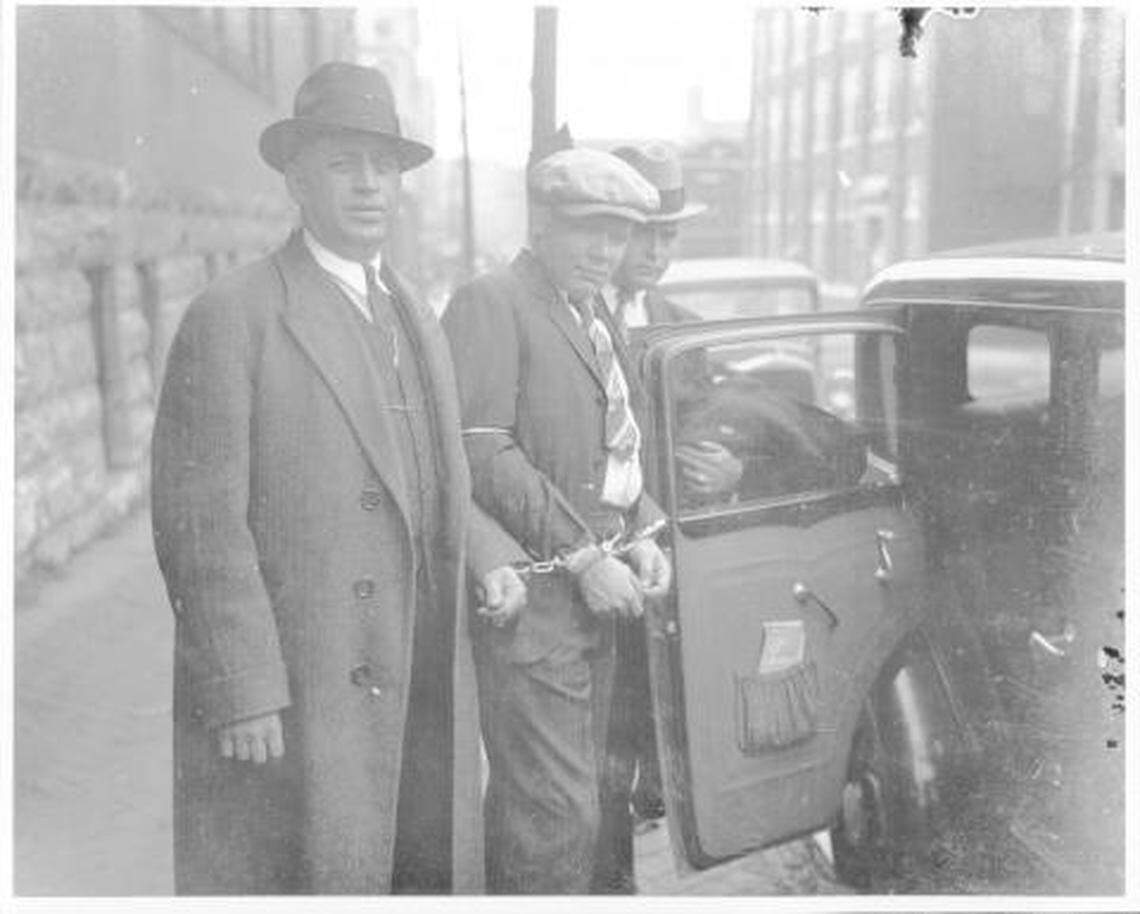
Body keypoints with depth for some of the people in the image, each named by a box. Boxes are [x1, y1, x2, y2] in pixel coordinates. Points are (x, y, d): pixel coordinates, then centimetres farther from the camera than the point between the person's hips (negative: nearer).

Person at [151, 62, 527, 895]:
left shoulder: (414, 315, 14)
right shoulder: (232, 318, -10)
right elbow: (201, 521, -15)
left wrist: (489, 556, 6)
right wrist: (243, 693, -17)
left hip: (429, 688, 7)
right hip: (293, 701, -7)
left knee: (438, 872, 16)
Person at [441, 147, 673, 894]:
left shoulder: (598, 317, 19)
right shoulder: (491, 304, -9)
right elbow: (481, 452, -19)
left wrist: (641, 535, 6)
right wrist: (583, 558, -19)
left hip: (593, 601, 8)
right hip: (531, 599, -8)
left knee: (530, 799, 18)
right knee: (557, 812, -7)